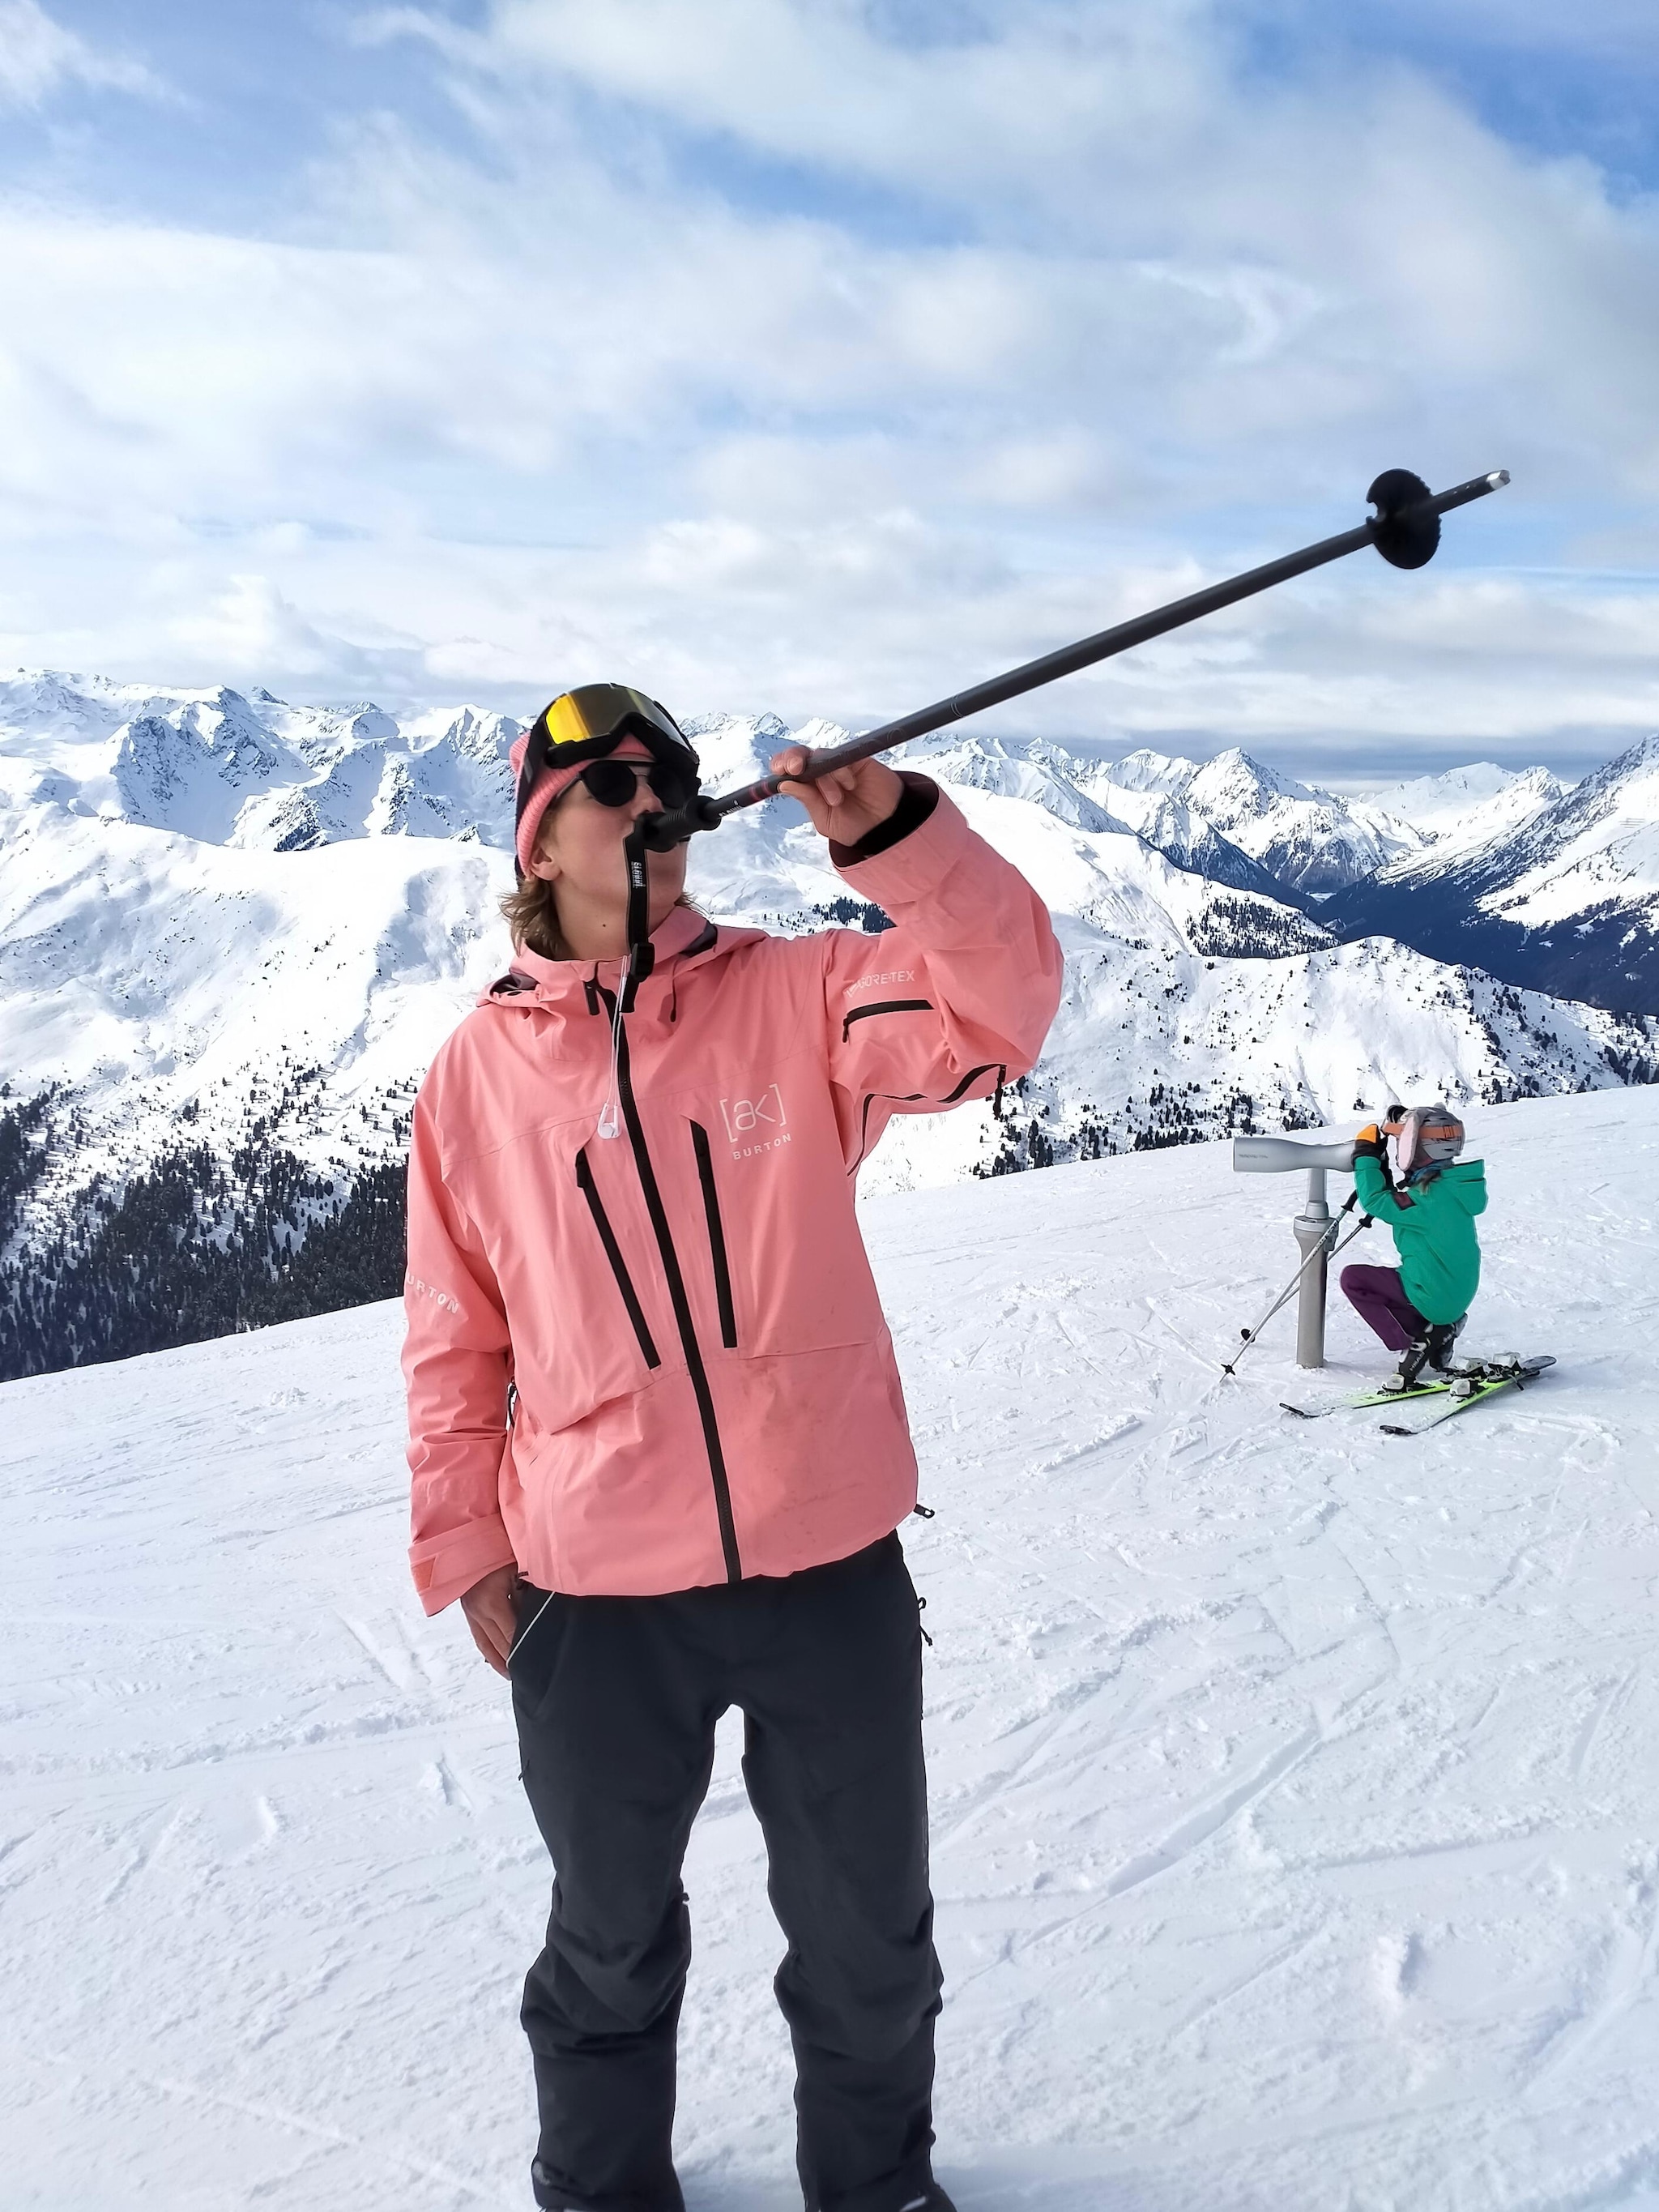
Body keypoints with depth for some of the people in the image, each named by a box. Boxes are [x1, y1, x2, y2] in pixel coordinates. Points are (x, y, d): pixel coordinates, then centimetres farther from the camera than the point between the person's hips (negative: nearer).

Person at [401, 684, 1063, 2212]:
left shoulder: (795, 998, -4)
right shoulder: (480, 1070, -1)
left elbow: (1000, 1009, -21)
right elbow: (455, 1341, 6)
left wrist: (896, 836, -34)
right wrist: (466, 1552, 7)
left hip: (833, 1569, 0)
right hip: (593, 1598, 1)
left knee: (869, 1936, 19)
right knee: (612, 1943, 22)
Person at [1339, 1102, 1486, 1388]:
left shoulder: (1432, 1195, -25)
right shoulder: (1450, 1184, 4)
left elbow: (1376, 1202, -25)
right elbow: (1395, 1204, 16)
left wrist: (1365, 1156, -15)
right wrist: (1377, 1164, 7)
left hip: (1433, 1295, -9)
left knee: (1353, 1279, -5)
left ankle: (1408, 1347, -8)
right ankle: (1438, 1328, 11)